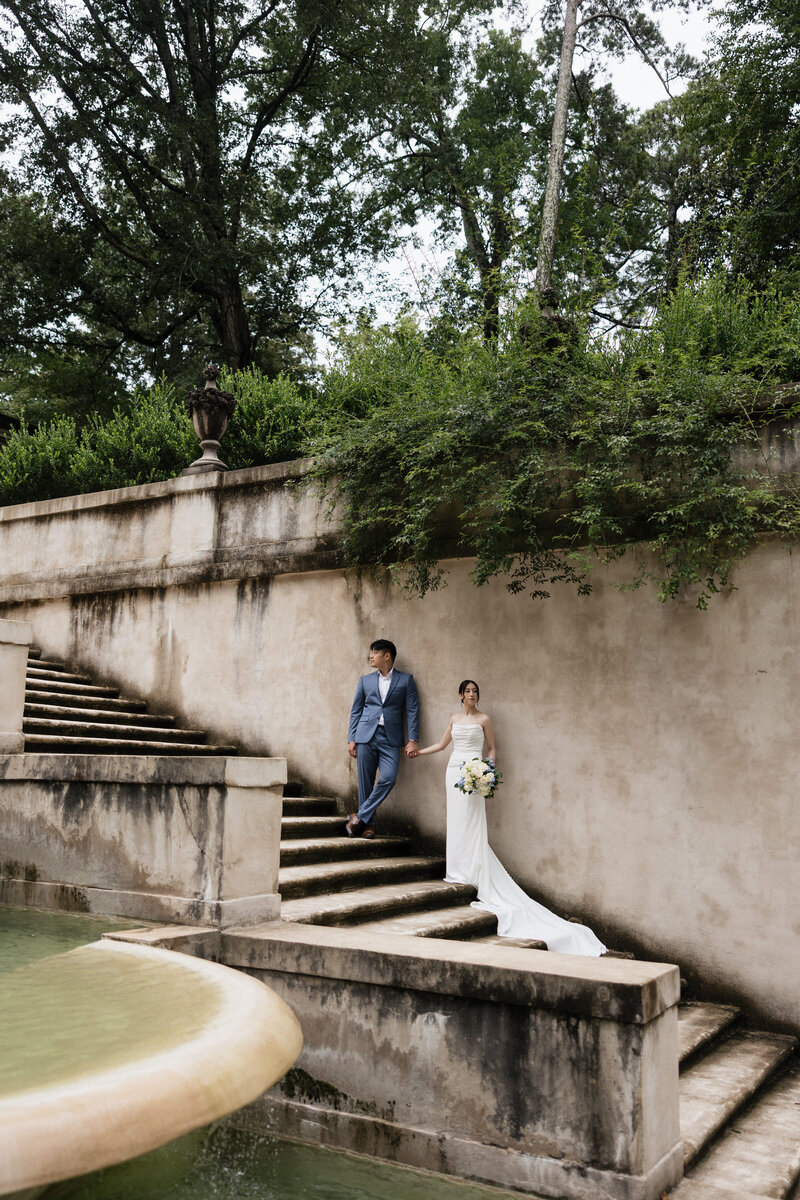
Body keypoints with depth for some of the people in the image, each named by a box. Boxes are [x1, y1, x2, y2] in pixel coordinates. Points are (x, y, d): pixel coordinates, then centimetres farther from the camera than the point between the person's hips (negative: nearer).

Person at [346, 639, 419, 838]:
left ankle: (360, 817, -7)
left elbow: (412, 710, 2)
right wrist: (351, 739, 5)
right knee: (365, 782, 1)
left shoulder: (405, 680, 7)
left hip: (390, 739, -2)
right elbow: (356, 710, 13)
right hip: (366, 736, 2)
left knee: (388, 779, -16)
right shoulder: (365, 680, 13)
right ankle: (368, 824, 9)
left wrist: (413, 740, -7)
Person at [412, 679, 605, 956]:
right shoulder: (455, 718, 14)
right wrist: (419, 752, 27)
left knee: (471, 821, -9)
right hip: (454, 769, 6)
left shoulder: (483, 719, 1)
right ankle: (458, 871, 9)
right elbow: (442, 744, 24)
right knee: (455, 819, 5)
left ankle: (470, 872, -7)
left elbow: (492, 748, 3)